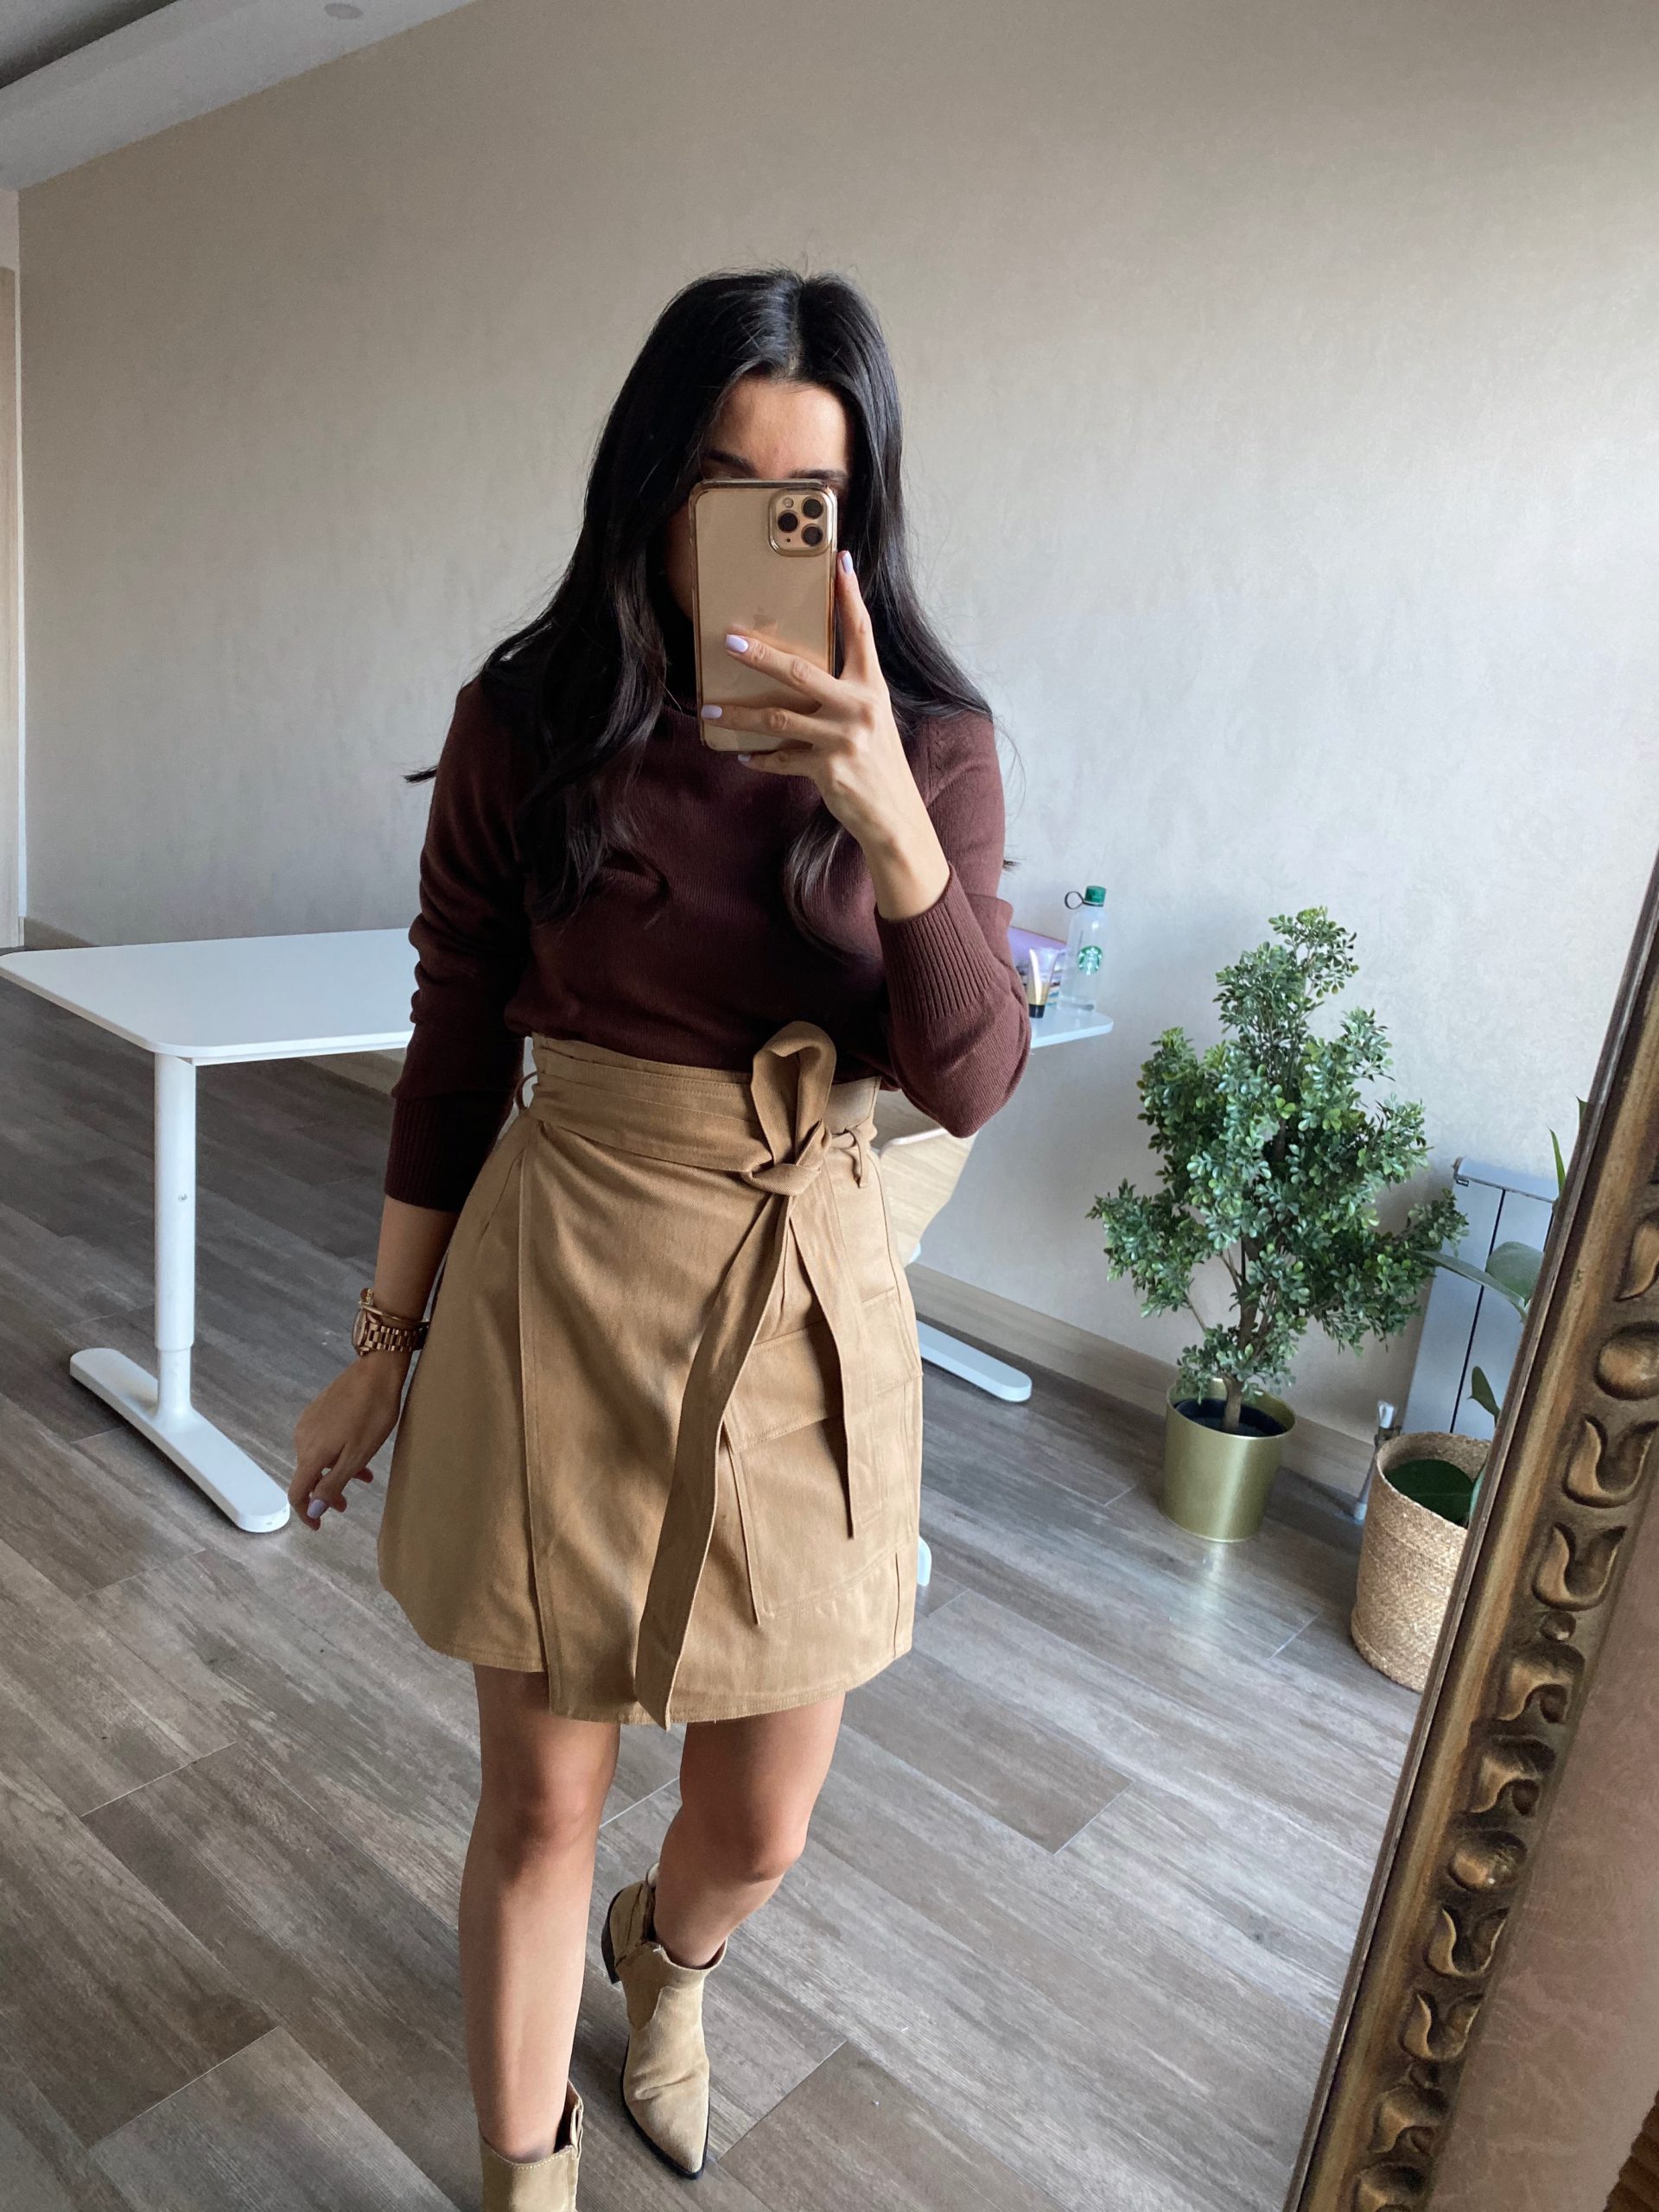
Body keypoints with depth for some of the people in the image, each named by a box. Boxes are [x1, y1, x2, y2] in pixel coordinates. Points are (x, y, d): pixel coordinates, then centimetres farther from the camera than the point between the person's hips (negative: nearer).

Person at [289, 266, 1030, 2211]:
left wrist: (890, 824, -27)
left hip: (805, 1299, 2)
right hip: (561, 1286, -1)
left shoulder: (930, 742, -3)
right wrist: (382, 1352, 6)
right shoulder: (527, 720, -5)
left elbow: (971, 1081, -11)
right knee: (539, 1801, 12)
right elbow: (453, 1051, 1)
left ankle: (662, 1958, 56)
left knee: (759, 1825, 16)